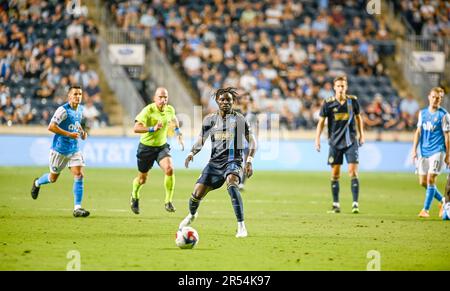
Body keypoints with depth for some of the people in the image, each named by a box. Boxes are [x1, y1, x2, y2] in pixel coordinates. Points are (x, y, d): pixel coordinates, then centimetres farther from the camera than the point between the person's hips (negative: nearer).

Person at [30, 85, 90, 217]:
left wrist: (82, 132, 5)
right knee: (53, 178, 11)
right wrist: (69, 134, -26)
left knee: (79, 175, -12)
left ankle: (77, 208, -10)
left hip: (74, 149, 5)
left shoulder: (80, 109, 5)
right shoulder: (63, 110, -19)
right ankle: (37, 183, 46)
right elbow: (51, 127, -24)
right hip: (60, 150, -5)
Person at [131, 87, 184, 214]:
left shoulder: (170, 110, -5)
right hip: (146, 147, -3)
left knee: (169, 169, -24)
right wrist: (153, 129, -41)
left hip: (162, 146, 3)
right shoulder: (148, 110, -22)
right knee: (142, 178, 13)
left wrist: (178, 133, 18)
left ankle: (168, 201, -13)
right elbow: (136, 128, -31)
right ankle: (135, 197, 46)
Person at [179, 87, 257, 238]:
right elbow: (201, 139, 17)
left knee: (231, 183, -36)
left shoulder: (239, 118, -1)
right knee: (197, 194, -3)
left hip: (233, 160, -4)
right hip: (215, 162, 4)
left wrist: (249, 161, -8)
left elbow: (252, 141, 3)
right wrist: (192, 153, -2)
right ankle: (192, 215, 36)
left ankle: (241, 226, -35)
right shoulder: (210, 119, 7)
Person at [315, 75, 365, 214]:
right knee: (335, 174, 4)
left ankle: (355, 203, -8)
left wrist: (361, 135, 14)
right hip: (335, 141, 0)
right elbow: (321, 121, 1)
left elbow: (358, 117, 14)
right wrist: (317, 139, -6)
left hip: (351, 141, 0)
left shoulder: (353, 100, -1)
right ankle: (336, 204, 13)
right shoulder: (328, 103, -5)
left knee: (353, 172, -9)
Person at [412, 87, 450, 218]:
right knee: (423, 182, 7)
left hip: (437, 152, -6)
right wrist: (414, 150, 7)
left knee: (430, 179, -12)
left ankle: (426, 209, -5)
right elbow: (418, 132, 13)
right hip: (424, 152, 6)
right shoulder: (422, 113, 10)